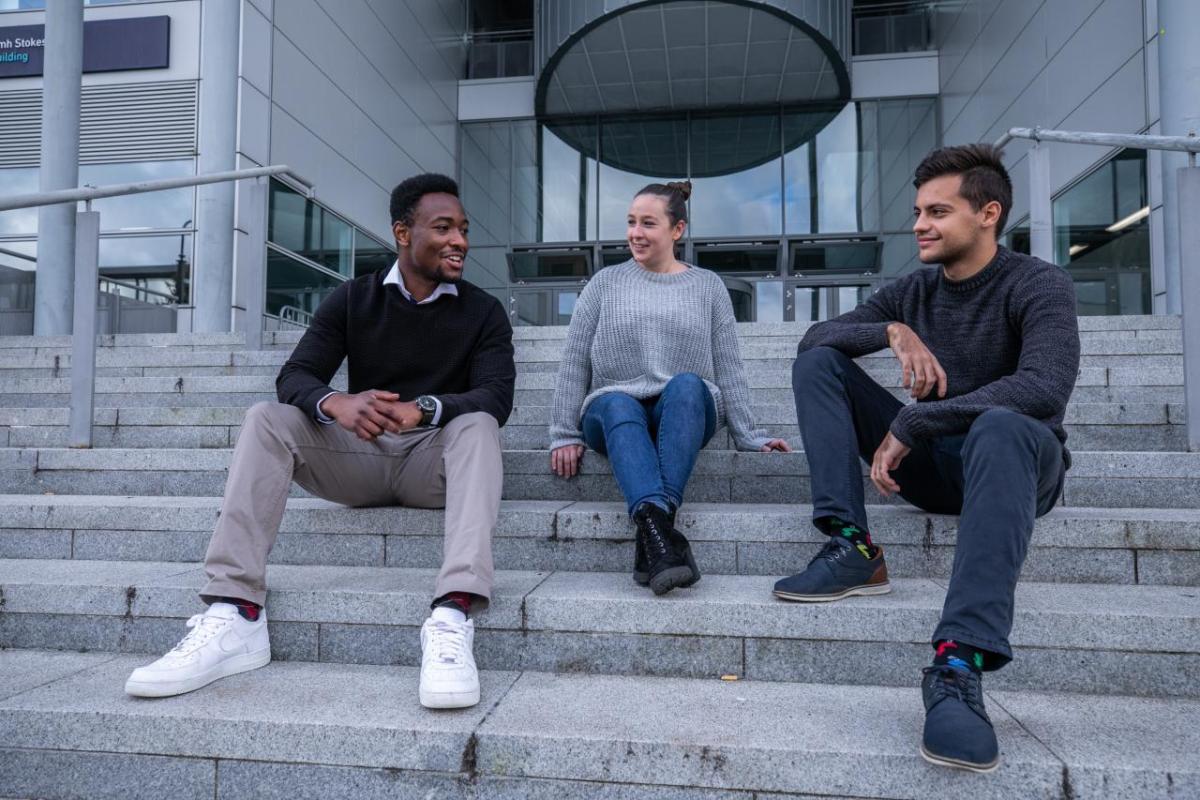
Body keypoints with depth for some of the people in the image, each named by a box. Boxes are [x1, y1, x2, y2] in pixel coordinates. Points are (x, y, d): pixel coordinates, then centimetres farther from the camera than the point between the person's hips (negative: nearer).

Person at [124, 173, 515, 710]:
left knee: (478, 425, -32)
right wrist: (337, 403, -31)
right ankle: (235, 614, -32)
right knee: (267, 419, -20)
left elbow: (496, 396, -15)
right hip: (357, 454, 2)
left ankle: (452, 620, -49)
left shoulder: (484, 312, 0)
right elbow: (294, 376, -6)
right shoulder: (353, 299, 5)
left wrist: (423, 409, -35)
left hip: (434, 458, -2)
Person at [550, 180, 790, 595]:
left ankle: (650, 533, -45)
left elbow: (728, 369, 9)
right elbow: (574, 363, 9)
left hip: (686, 410, 0)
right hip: (613, 410, 0)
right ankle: (659, 529, -55)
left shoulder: (708, 286, 14)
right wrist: (565, 435, 1)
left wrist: (748, 436, 1)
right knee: (619, 403, -35)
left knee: (687, 384, -34)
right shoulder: (605, 283, 13)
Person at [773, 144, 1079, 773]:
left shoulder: (1038, 285, -10)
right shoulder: (912, 292, 6)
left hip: (1015, 460, -5)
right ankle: (853, 548, -22)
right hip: (930, 461, 5)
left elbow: (1045, 388, -29)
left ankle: (959, 664, -48)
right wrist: (891, 331, -19)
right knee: (818, 362, -8)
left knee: (1002, 426, -41)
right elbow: (812, 337, 0)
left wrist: (909, 424, -28)